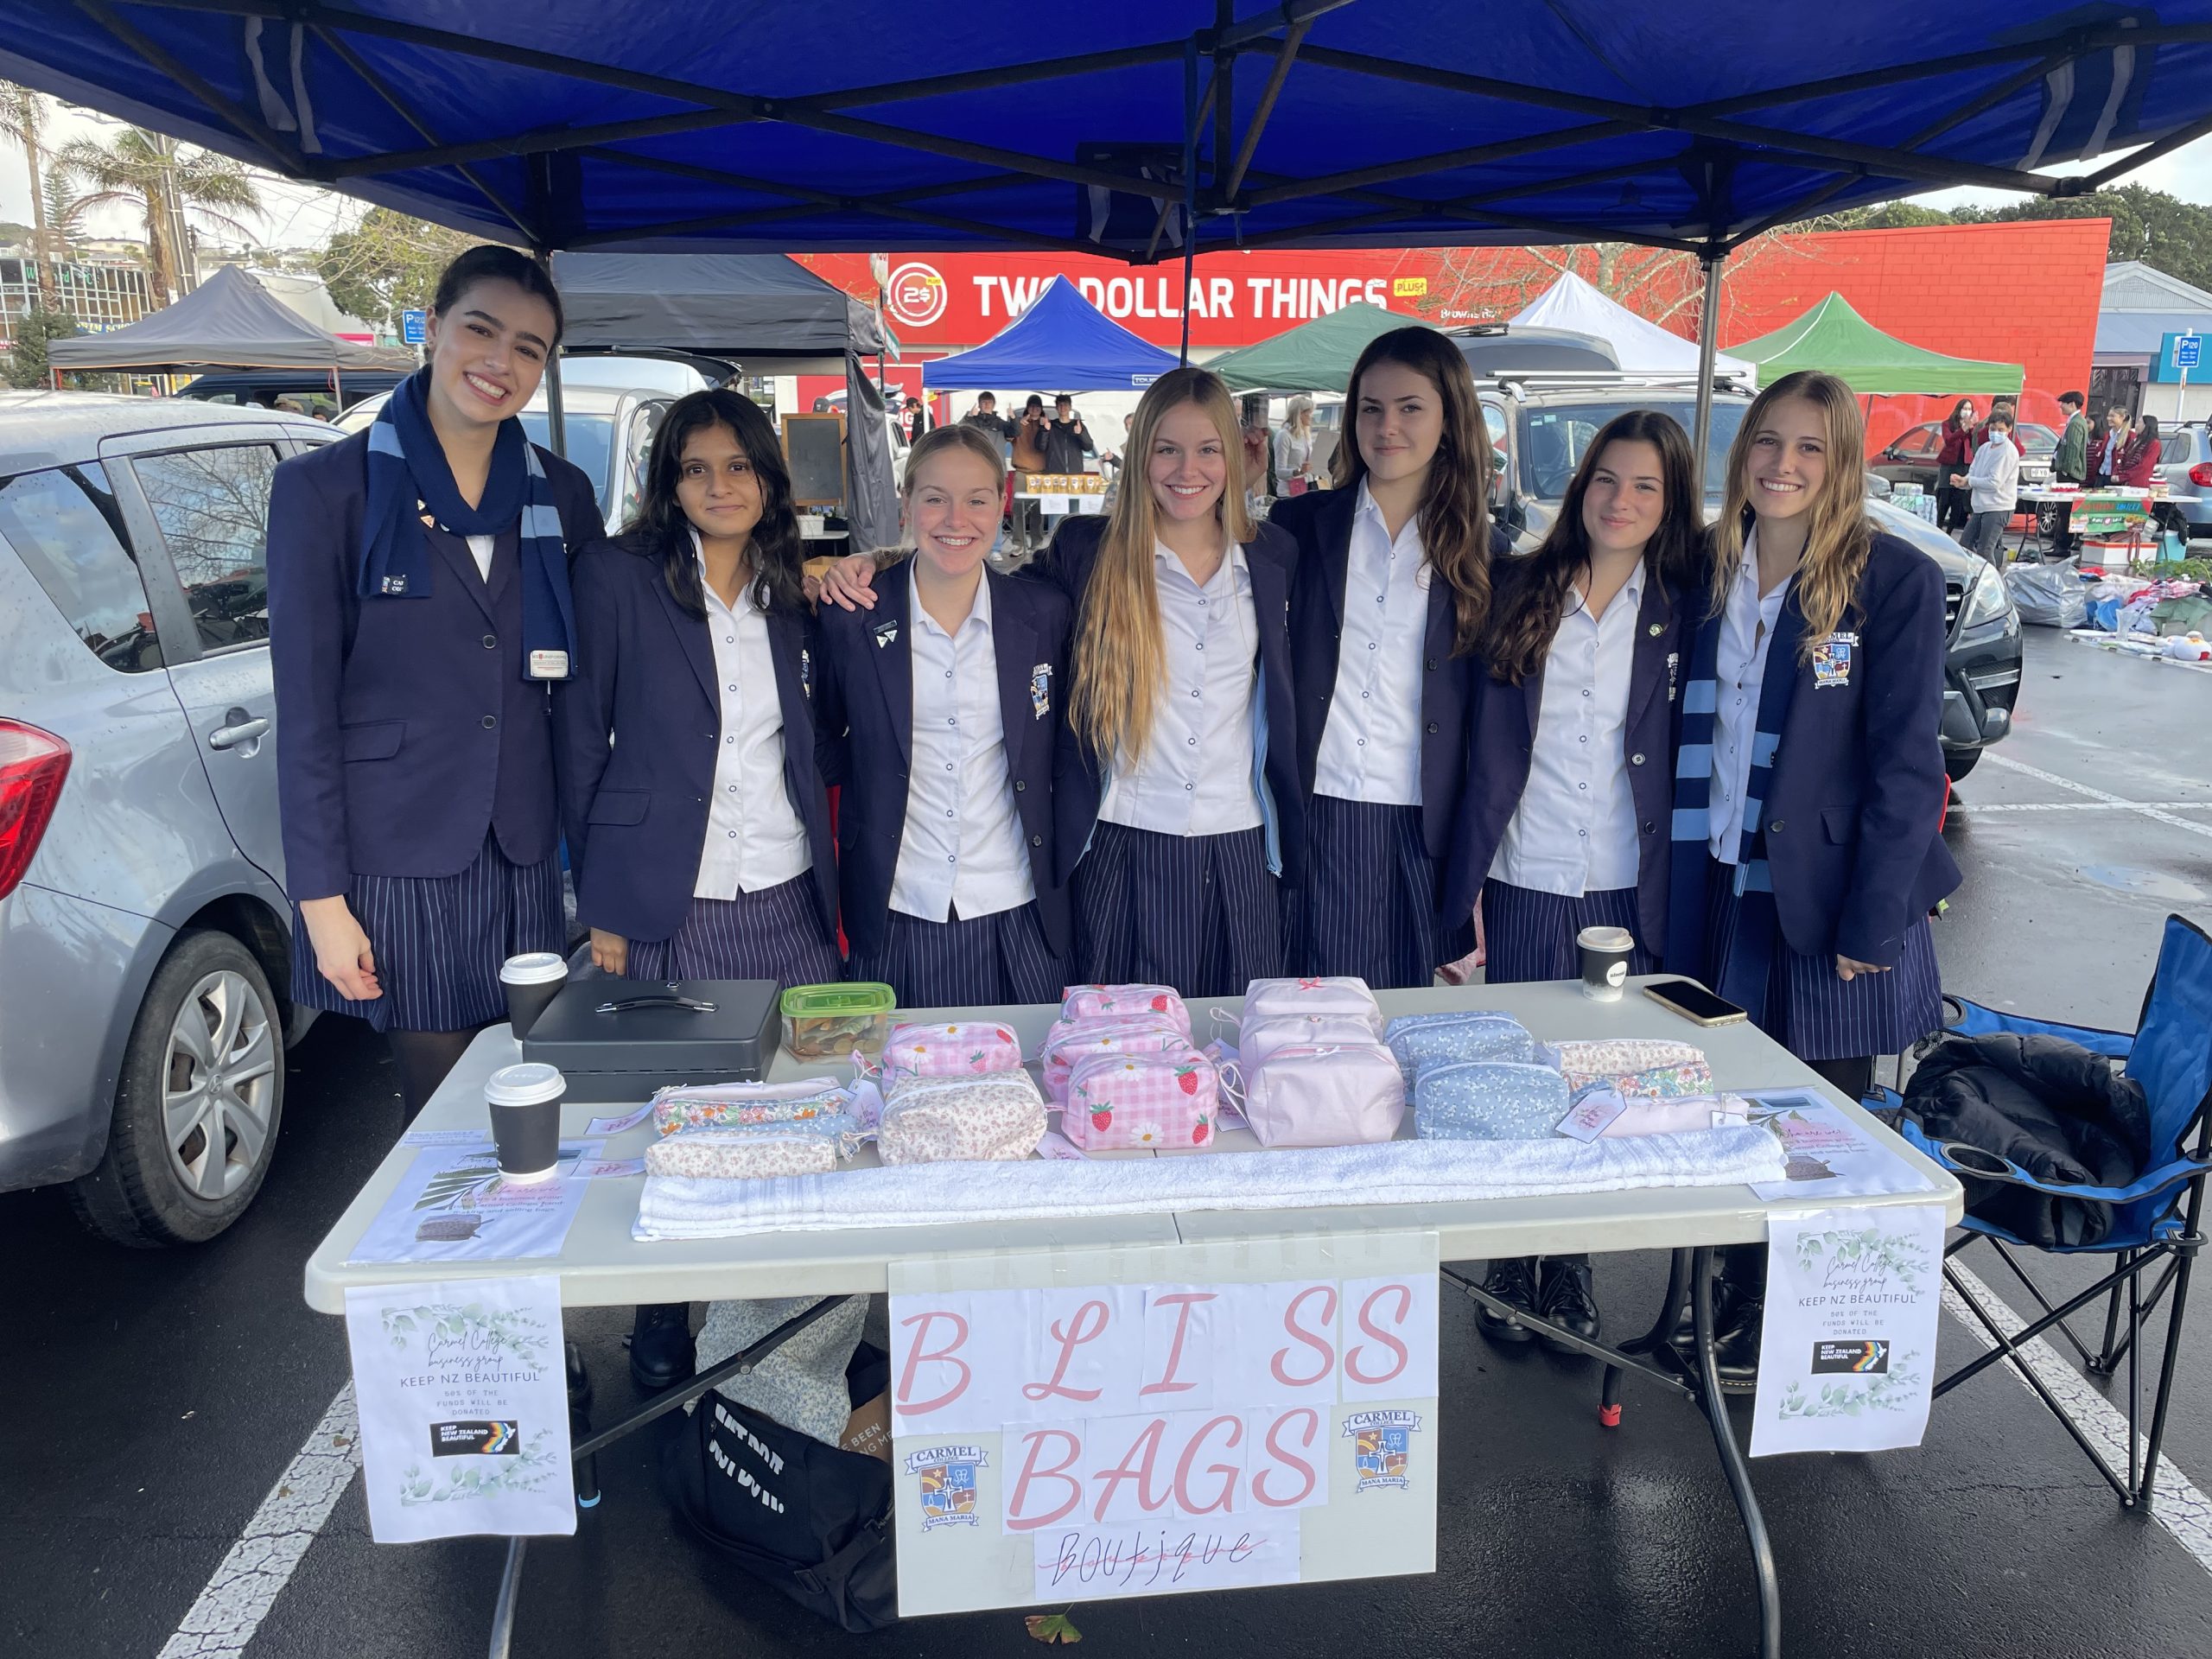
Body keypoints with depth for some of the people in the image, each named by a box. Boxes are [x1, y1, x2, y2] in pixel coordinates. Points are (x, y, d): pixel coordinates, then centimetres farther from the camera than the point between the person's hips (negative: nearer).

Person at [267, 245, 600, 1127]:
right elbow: (305, 708, -5)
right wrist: (320, 897, -7)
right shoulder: (324, 488, -3)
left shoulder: (560, 493, 7)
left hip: (528, 857, 3)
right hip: (399, 862, -3)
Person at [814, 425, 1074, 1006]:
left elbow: (1065, 748, 10)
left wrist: (1065, 864, 3)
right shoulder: (850, 615, -2)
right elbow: (826, 743, 11)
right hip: (896, 914, 0)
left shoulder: (1044, 612, 0)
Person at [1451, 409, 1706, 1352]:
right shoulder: (1522, 592, 1)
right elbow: (1489, 752, 0)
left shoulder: (1684, 609, 2)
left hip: (1627, 890, 1)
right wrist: (1468, 886, -2)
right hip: (1525, 883, 0)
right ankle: (1510, 1268, 24)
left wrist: (1674, 895, -2)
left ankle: (1571, 1270, 26)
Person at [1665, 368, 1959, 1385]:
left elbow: (1906, 765, -11)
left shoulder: (1893, 579, -9)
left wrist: (1871, 925, -14)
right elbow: (1692, 738, 9)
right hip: (1721, 892, 4)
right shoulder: (1709, 571, 5)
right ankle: (1736, 1306, 33)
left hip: (1828, 900, -4)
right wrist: (1681, 892, 4)